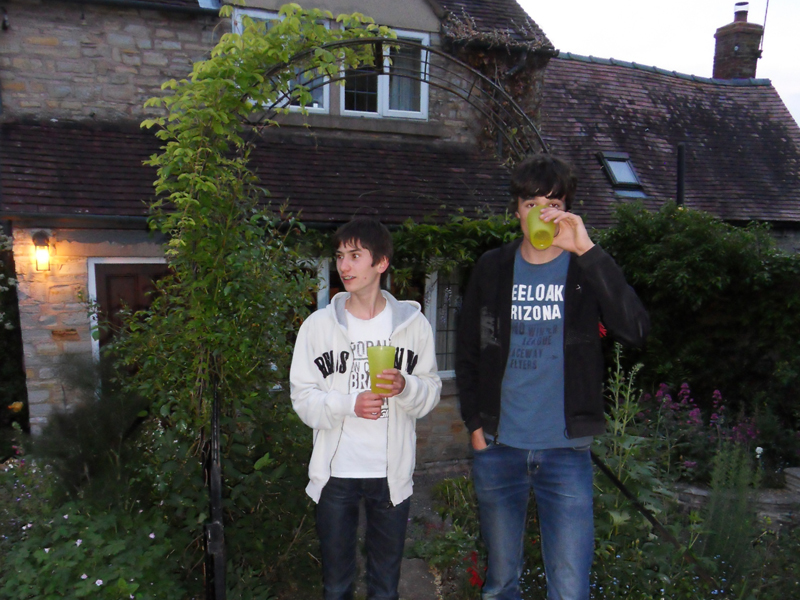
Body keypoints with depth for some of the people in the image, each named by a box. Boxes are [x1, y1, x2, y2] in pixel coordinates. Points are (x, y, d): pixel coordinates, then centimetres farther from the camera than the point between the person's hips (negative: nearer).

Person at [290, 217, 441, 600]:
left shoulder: (413, 324, -1)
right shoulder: (318, 325, -3)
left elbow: (431, 392, 2)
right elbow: (302, 397, -3)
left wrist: (405, 387, -19)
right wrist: (349, 404, -20)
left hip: (392, 472, 1)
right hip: (335, 471, 0)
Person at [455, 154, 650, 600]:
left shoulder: (587, 268, -2)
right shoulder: (493, 269, 4)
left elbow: (636, 330, -20)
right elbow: (468, 353, 11)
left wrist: (588, 250, -25)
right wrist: (474, 422, 3)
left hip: (566, 450, -2)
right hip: (497, 448, 2)